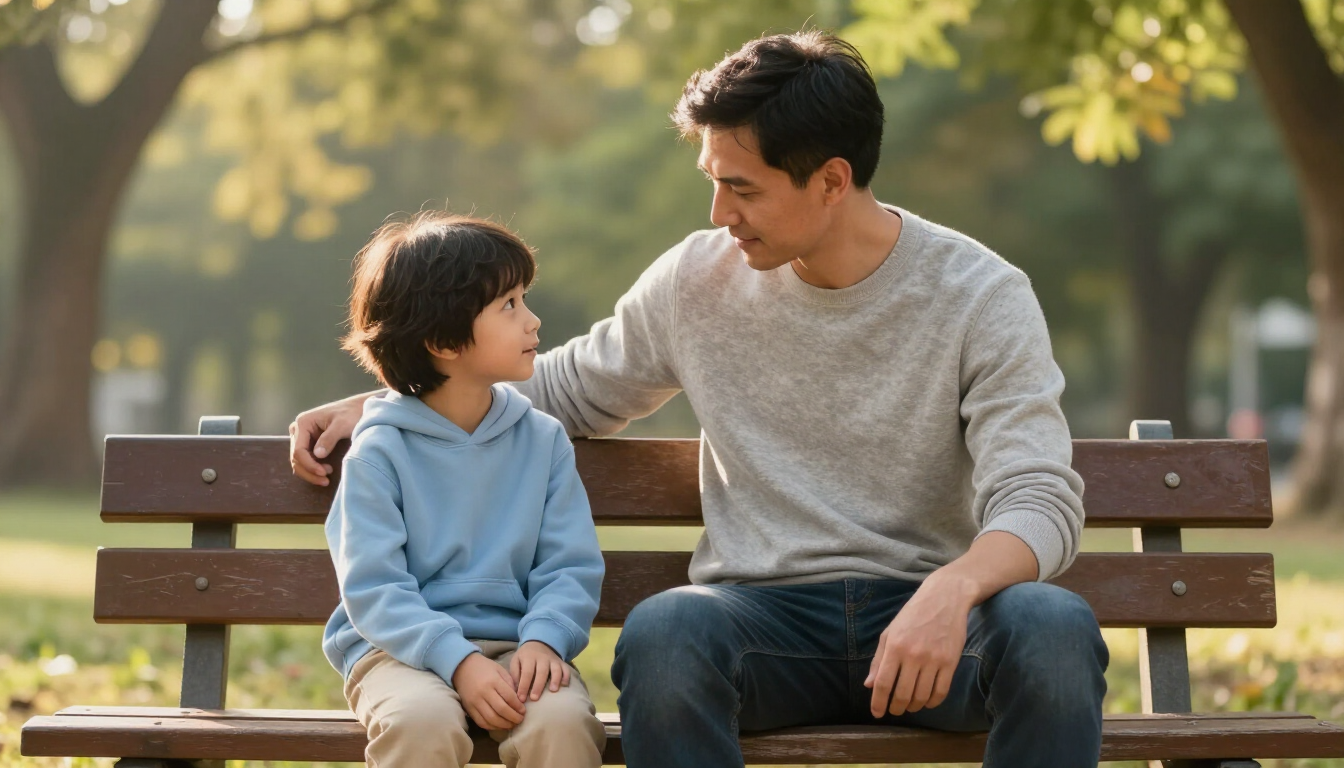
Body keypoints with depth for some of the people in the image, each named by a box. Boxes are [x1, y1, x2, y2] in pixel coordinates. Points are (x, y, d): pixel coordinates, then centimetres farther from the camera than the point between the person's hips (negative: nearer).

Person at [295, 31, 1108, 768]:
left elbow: (1040, 503, -13)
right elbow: (573, 389, 21)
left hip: (924, 612, -1)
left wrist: (950, 590, -36)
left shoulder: (981, 296, -5)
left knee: (1054, 629, -35)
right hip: (766, 614, 1)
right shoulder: (698, 279, 5)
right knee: (662, 634, -35)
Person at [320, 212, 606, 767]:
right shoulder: (380, 451, -3)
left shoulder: (543, 440, 8)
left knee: (562, 719, -30)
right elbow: (372, 587, -10)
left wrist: (543, 639, -17)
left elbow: (570, 566, 4)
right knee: (422, 721, -36)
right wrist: (459, 661, -23)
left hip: (512, 644, 3)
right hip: (399, 648, -2)